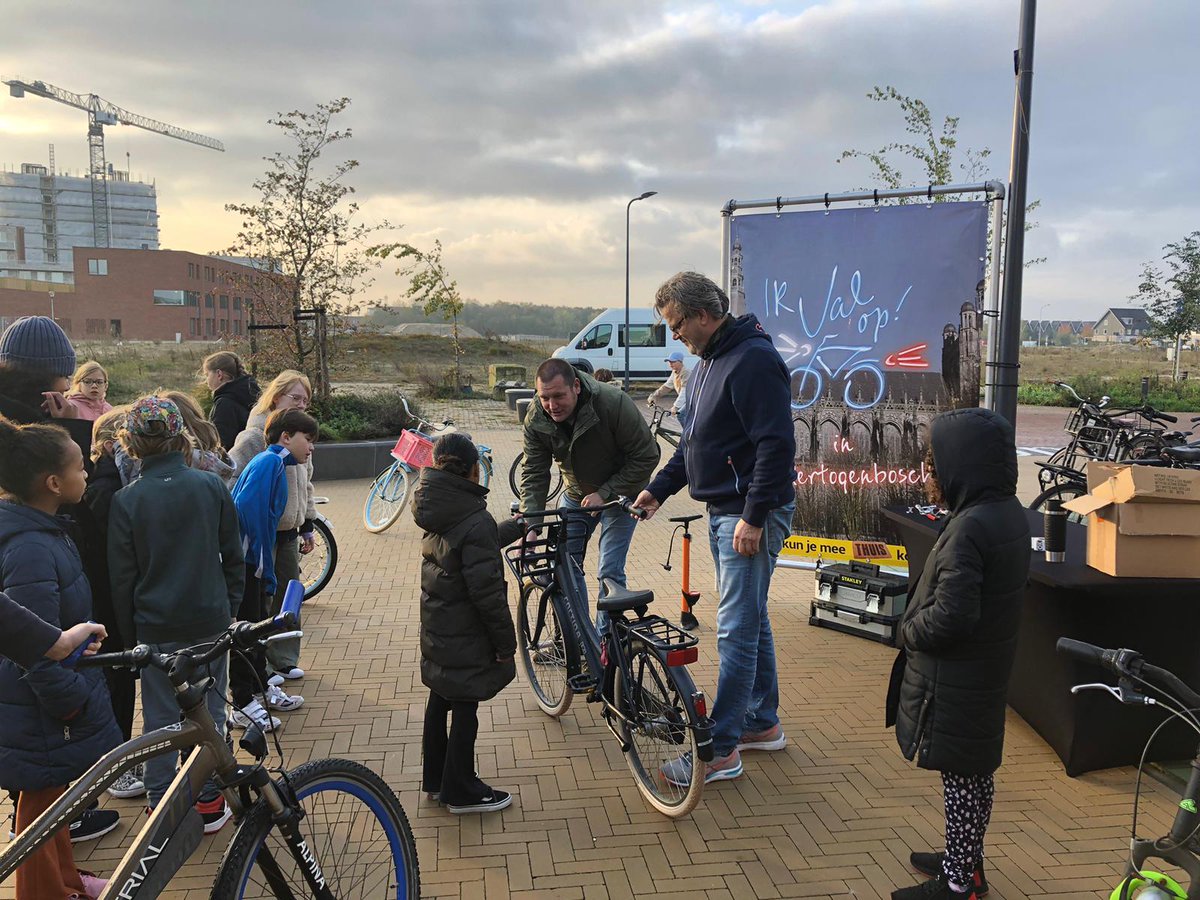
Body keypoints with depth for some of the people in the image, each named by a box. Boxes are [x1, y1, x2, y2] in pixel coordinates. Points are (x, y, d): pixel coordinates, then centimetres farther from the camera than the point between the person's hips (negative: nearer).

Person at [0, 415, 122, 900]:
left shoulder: (43, 530, 2)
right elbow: (39, 656, -29)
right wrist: (78, 706, -17)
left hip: (48, 705, 10)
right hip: (41, 717, -10)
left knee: (55, 801, 26)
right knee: (41, 810, 9)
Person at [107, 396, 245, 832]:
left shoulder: (126, 500, -9)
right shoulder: (211, 486, -4)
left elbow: (122, 577, -4)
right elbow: (233, 556, 2)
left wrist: (129, 634, 8)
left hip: (156, 625, -1)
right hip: (211, 619, 2)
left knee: (160, 718, 10)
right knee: (210, 712, 13)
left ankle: (162, 808, 20)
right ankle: (210, 803, 22)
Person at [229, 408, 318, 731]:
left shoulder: (275, 463, 16)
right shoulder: (269, 462, -14)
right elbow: (248, 508, -26)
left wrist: (266, 570, 16)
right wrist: (265, 566, -21)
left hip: (251, 562, 10)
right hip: (243, 560, -10)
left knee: (257, 624, 19)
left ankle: (261, 689, 34)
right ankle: (244, 705, 9)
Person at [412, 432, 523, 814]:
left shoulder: (437, 511, 0)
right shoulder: (475, 521, -26)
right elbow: (487, 590, -24)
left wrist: (513, 528, 32)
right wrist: (506, 642, -14)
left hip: (435, 629, 8)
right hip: (466, 636, -8)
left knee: (440, 699, 20)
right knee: (465, 709, 6)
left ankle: (435, 778, 36)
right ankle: (461, 791, 20)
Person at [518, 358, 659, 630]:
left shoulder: (613, 403, -31)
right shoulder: (536, 418, -18)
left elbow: (647, 457, -23)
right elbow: (534, 473, -11)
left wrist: (605, 493, -26)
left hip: (619, 492, -4)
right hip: (576, 495, 4)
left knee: (609, 572, -9)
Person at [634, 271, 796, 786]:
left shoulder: (753, 360, -18)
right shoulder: (709, 361, 15)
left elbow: (777, 444, -23)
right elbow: (695, 441, 22)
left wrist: (754, 517, -24)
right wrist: (659, 488, 16)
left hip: (751, 514, -10)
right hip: (721, 510, 10)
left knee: (737, 630, -5)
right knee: (749, 621, 18)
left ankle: (720, 751, 3)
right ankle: (763, 723, 32)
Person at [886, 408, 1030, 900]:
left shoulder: (969, 528, -26)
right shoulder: (1009, 513, 3)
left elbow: (949, 616, -30)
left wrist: (910, 630, -10)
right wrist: (918, 625, 11)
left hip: (955, 679, -9)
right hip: (987, 670, 9)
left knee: (961, 775, 4)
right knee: (974, 771, 20)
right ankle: (966, 859, 36)